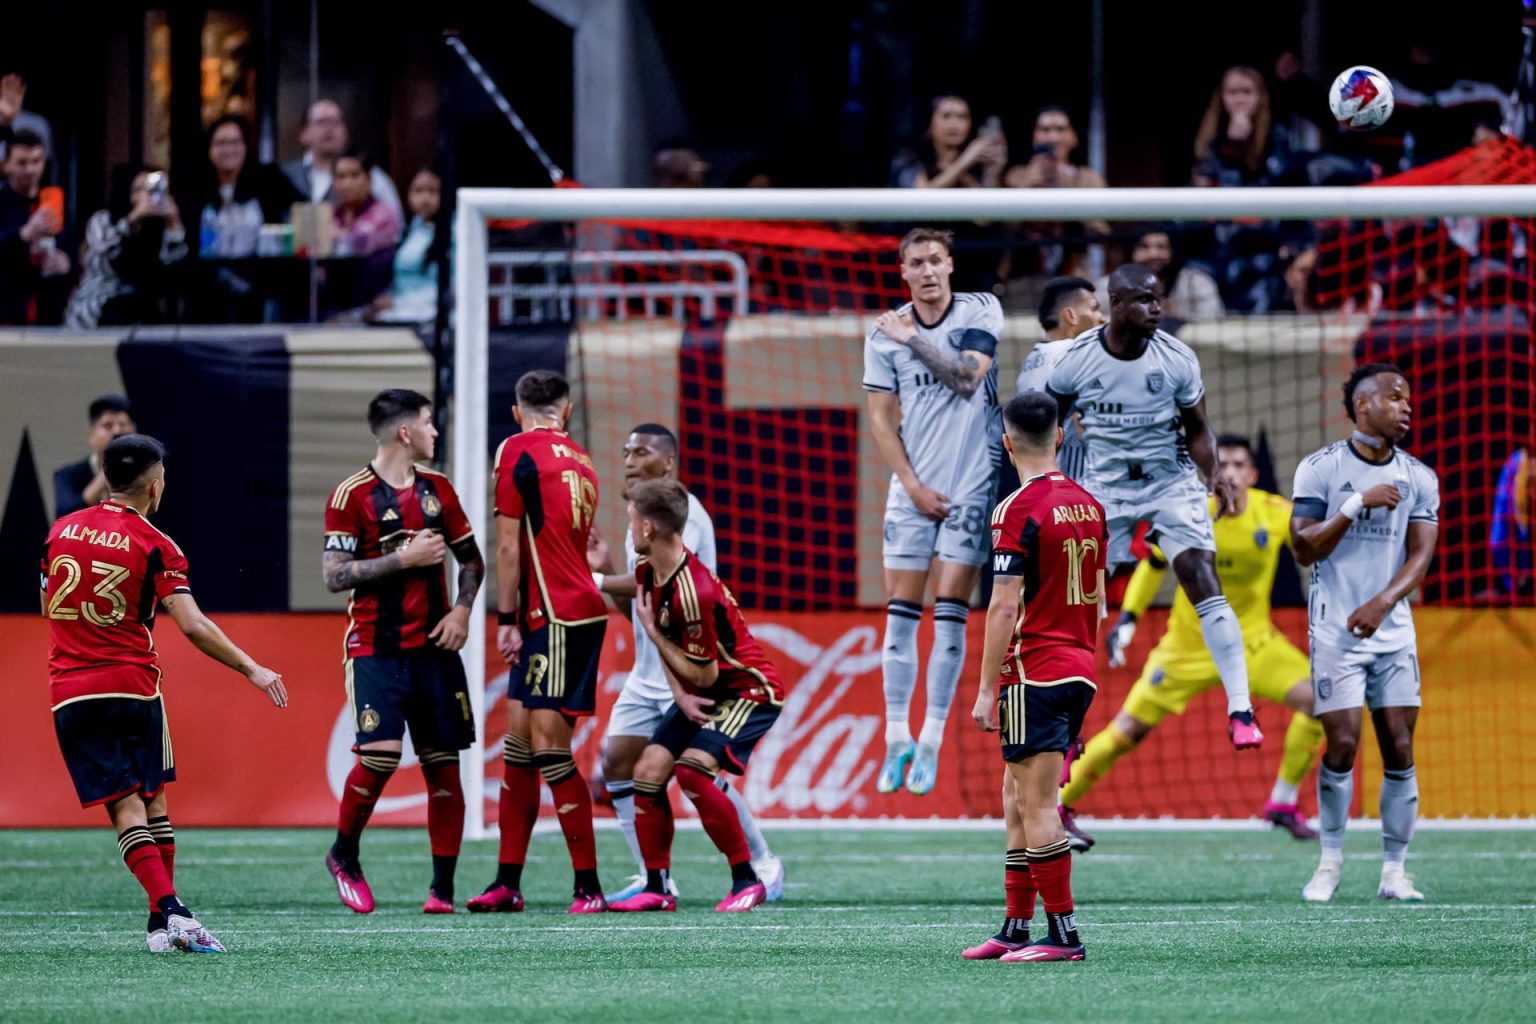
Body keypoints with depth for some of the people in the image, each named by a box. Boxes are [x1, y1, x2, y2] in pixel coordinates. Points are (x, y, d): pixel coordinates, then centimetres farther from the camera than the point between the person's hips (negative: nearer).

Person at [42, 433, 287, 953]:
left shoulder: (61, 531, 7)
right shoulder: (154, 546, -7)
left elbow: (48, 606, 21)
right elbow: (193, 626, -15)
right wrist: (251, 669, -9)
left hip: (69, 693, 2)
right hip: (132, 685, -2)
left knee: (124, 806, -4)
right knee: (152, 800, 12)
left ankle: (167, 910, -17)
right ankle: (167, 920, 12)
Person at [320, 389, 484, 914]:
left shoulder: (437, 489, 11)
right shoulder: (352, 495, -6)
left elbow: (471, 558, 19)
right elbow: (335, 576, -10)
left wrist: (462, 610, 2)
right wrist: (404, 559, -15)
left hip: (434, 646, 5)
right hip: (376, 648, -5)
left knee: (443, 763, 1)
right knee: (380, 753, -18)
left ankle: (443, 887, 6)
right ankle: (343, 856, 6)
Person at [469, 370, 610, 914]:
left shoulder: (517, 450, -6)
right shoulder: (580, 460, 15)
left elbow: (509, 547, -9)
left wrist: (506, 619, -5)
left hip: (556, 617, -8)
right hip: (579, 609, 8)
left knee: (549, 746, -7)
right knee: (520, 743, 10)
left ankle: (588, 887, -6)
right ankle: (507, 883, 13)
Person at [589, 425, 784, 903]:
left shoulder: (682, 511, -13)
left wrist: (598, 581, -22)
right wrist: (606, 569, 7)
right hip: (647, 672, 9)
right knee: (617, 761, 0)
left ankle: (763, 866, 6)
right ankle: (654, 878, 5)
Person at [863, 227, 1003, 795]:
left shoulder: (981, 311, -1)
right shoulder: (884, 332, 3)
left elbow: (968, 379, -15)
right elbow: (881, 418, 5)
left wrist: (915, 342, -20)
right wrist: (913, 485, -3)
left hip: (973, 485, -2)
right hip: (914, 487, 2)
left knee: (950, 613, -4)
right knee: (900, 612, -1)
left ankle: (931, 741, 0)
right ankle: (897, 738, 4)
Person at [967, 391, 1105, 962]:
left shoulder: (1018, 511, -12)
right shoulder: (1088, 505, 11)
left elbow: (1006, 607, -15)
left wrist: (986, 689, -12)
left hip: (1034, 673, -8)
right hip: (1079, 669, 8)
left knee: (1038, 806, -7)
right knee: (1021, 804, 13)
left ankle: (1064, 935, -10)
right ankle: (1016, 928, 14)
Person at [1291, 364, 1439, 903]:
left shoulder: (1419, 478, 7)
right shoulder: (1321, 468, -3)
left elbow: (1420, 556, 0)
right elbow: (1304, 549, -8)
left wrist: (1382, 602, -17)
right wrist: (1359, 504, -18)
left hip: (1393, 631, 3)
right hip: (1336, 631, -3)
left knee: (1400, 748, -1)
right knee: (1342, 744, -8)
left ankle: (1394, 870, 6)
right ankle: (1331, 860, 10)